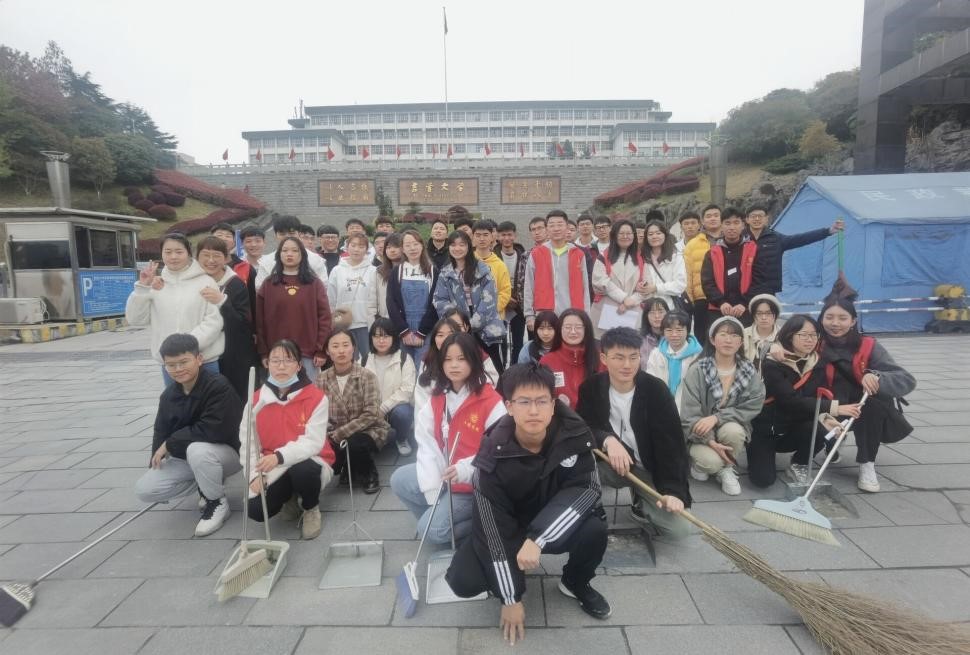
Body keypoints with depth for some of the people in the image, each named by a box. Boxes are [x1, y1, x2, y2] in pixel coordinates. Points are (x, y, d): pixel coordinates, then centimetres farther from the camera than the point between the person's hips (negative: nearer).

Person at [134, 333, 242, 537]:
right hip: (185, 457, 7)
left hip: (226, 452, -7)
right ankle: (206, 484, 15)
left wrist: (170, 443, -21)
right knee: (144, 490, -7)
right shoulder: (168, 396, -1)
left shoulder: (219, 386, -25)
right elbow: (161, 432, 9)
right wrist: (156, 462, -4)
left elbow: (213, 430, -33)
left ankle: (218, 503, -12)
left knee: (197, 450, -38)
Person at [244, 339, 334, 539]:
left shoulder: (316, 398, -14)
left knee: (302, 470, -38)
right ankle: (289, 497, 17)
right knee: (256, 510, -21)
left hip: (308, 463, -3)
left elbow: (313, 442, -21)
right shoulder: (256, 400, -2)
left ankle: (311, 508, -1)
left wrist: (279, 456, -36)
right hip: (273, 470, 3)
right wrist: (255, 475, -15)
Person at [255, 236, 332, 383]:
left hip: (308, 354, -1)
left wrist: (321, 351, -6)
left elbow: (324, 317, 0)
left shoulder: (314, 284, 5)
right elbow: (260, 319, 6)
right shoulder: (268, 285, 8)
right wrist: (263, 352, 0)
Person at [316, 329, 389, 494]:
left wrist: (339, 435, -23)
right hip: (335, 435, 4)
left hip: (369, 430, -4)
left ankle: (369, 474, 1)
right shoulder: (322, 380, -2)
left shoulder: (367, 376, -13)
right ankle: (349, 468, 12)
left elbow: (370, 415, -19)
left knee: (352, 445, -34)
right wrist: (330, 435, -23)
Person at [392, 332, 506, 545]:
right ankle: (442, 517, 12)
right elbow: (426, 442, -5)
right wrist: (432, 488, -14)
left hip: (473, 484, -7)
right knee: (399, 480, 0)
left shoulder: (491, 401, -20)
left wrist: (465, 470, -33)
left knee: (431, 529, -14)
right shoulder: (437, 397, 1)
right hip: (442, 475, 7)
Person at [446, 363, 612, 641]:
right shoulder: (493, 455, -27)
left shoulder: (573, 433, -23)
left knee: (594, 528, -29)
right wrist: (511, 598, -17)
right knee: (464, 581, -21)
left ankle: (575, 583, 5)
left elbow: (588, 489, -23)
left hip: (558, 526, 1)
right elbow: (494, 527, -21)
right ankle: (509, 574, 16)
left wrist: (537, 539, -32)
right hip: (508, 529, -1)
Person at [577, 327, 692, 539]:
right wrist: (607, 440, -35)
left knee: (679, 529, -15)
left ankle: (642, 503, 16)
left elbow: (672, 444, -19)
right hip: (610, 464, 0)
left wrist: (673, 490, -30)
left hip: (648, 469, 0)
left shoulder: (656, 390, -16)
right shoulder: (591, 388, -9)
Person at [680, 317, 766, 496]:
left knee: (733, 430, -32)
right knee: (712, 461, -30)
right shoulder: (697, 370, -14)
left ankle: (727, 469, -2)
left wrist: (717, 417, -25)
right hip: (700, 434, -2)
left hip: (732, 427, 2)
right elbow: (689, 413, -16)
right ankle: (701, 462, 9)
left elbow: (753, 407, -12)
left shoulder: (749, 372, -5)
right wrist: (710, 441, -26)